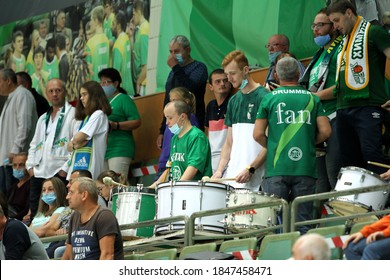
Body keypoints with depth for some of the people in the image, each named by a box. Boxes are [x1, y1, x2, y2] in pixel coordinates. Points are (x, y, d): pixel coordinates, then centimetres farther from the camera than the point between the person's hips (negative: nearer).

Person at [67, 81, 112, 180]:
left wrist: (74, 141, 10)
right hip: (76, 166, 8)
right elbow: (69, 146, 20)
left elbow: (78, 138, -11)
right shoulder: (85, 118, 23)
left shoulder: (98, 114, -3)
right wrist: (74, 145, -2)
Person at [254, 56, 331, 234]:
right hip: (305, 167, 1)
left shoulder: (269, 99, 4)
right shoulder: (311, 99, 7)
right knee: (303, 223, 3)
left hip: (277, 168, -1)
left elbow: (258, 135, 1)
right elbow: (325, 132, 2)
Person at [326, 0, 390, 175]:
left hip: (367, 106, -8)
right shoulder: (344, 41, 23)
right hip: (344, 109, 8)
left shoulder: (372, 33, 0)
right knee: (349, 161, 6)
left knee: (371, 155, -18)